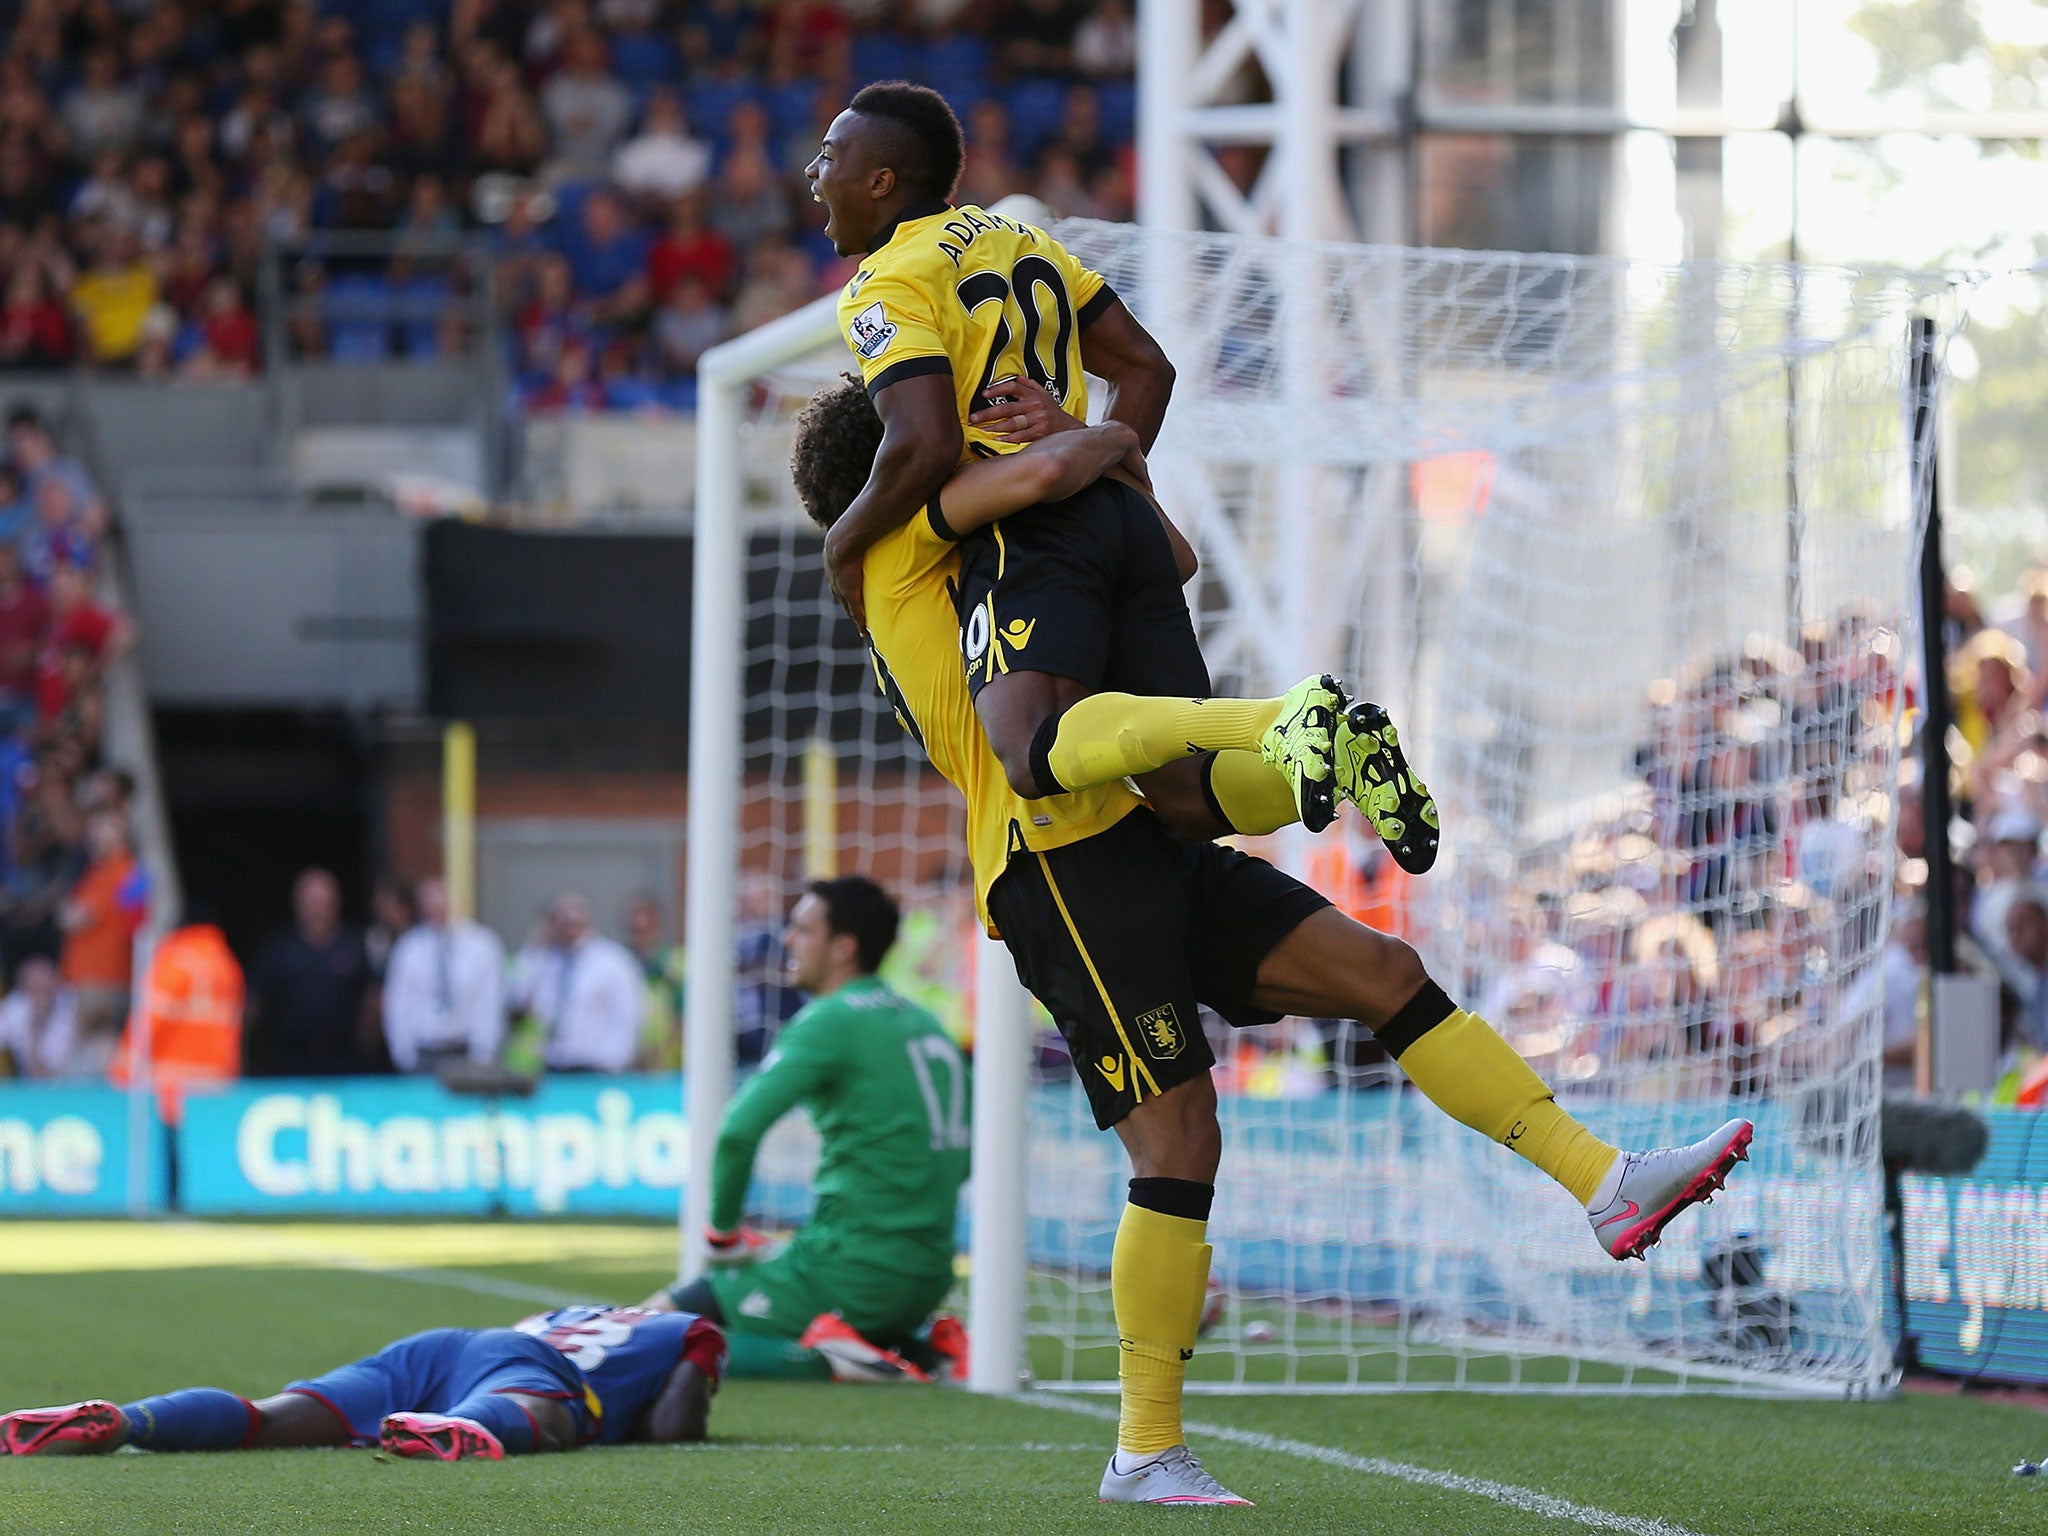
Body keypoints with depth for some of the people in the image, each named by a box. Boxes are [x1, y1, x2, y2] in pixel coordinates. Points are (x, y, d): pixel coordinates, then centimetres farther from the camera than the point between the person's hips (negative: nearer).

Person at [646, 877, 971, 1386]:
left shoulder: (829, 1021, -11)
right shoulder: (927, 1024, 14)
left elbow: (738, 1131, -20)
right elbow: (965, 1156, 21)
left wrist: (723, 1230, -5)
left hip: (853, 1271, -8)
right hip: (928, 1279, 8)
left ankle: (826, 1358, -16)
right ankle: (926, 1348, 10)